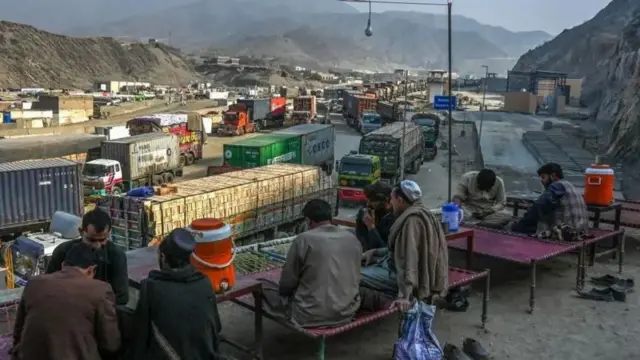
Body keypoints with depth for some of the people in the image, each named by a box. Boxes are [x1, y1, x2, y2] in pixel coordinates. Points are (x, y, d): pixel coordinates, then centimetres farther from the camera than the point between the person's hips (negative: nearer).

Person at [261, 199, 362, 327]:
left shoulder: (303, 240, -11)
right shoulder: (352, 239, 4)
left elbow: (286, 284, -5)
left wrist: (284, 290, 17)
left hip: (312, 316, -4)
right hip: (347, 312, 5)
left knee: (262, 284, 11)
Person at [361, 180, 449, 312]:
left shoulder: (412, 219, -23)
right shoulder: (418, 214, 11)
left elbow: (409, 257, -31)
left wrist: (404, 295, -35)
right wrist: (373, 253, 18)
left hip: (400, 273, -11)